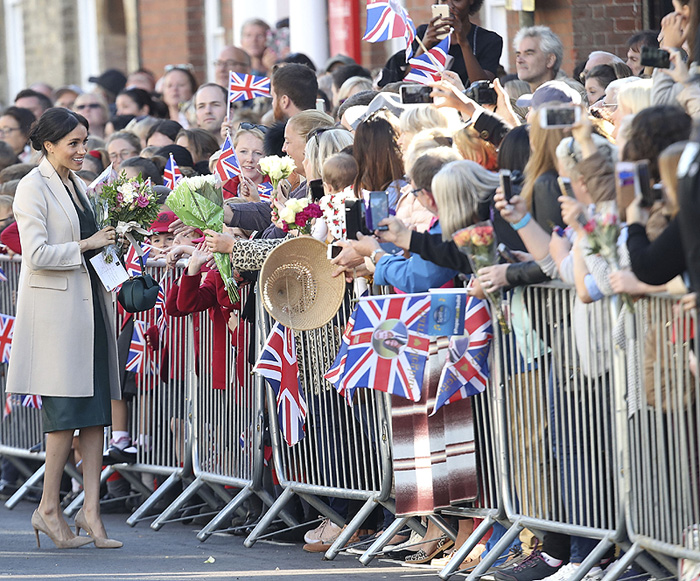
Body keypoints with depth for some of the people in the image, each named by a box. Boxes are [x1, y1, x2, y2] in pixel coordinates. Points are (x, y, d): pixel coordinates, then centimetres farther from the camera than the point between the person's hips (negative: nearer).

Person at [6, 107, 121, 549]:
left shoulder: (78, 185, 17)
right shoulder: (33, 187, -8)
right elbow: (37, 254, -16)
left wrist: (108, 243, 8)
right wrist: (87, 245, -14)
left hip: (88, 303, 8)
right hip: (54, 309, -8)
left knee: (96, 410, 2)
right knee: (67, 412, -7)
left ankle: (91, 510, 3)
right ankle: (49, 509, 4)